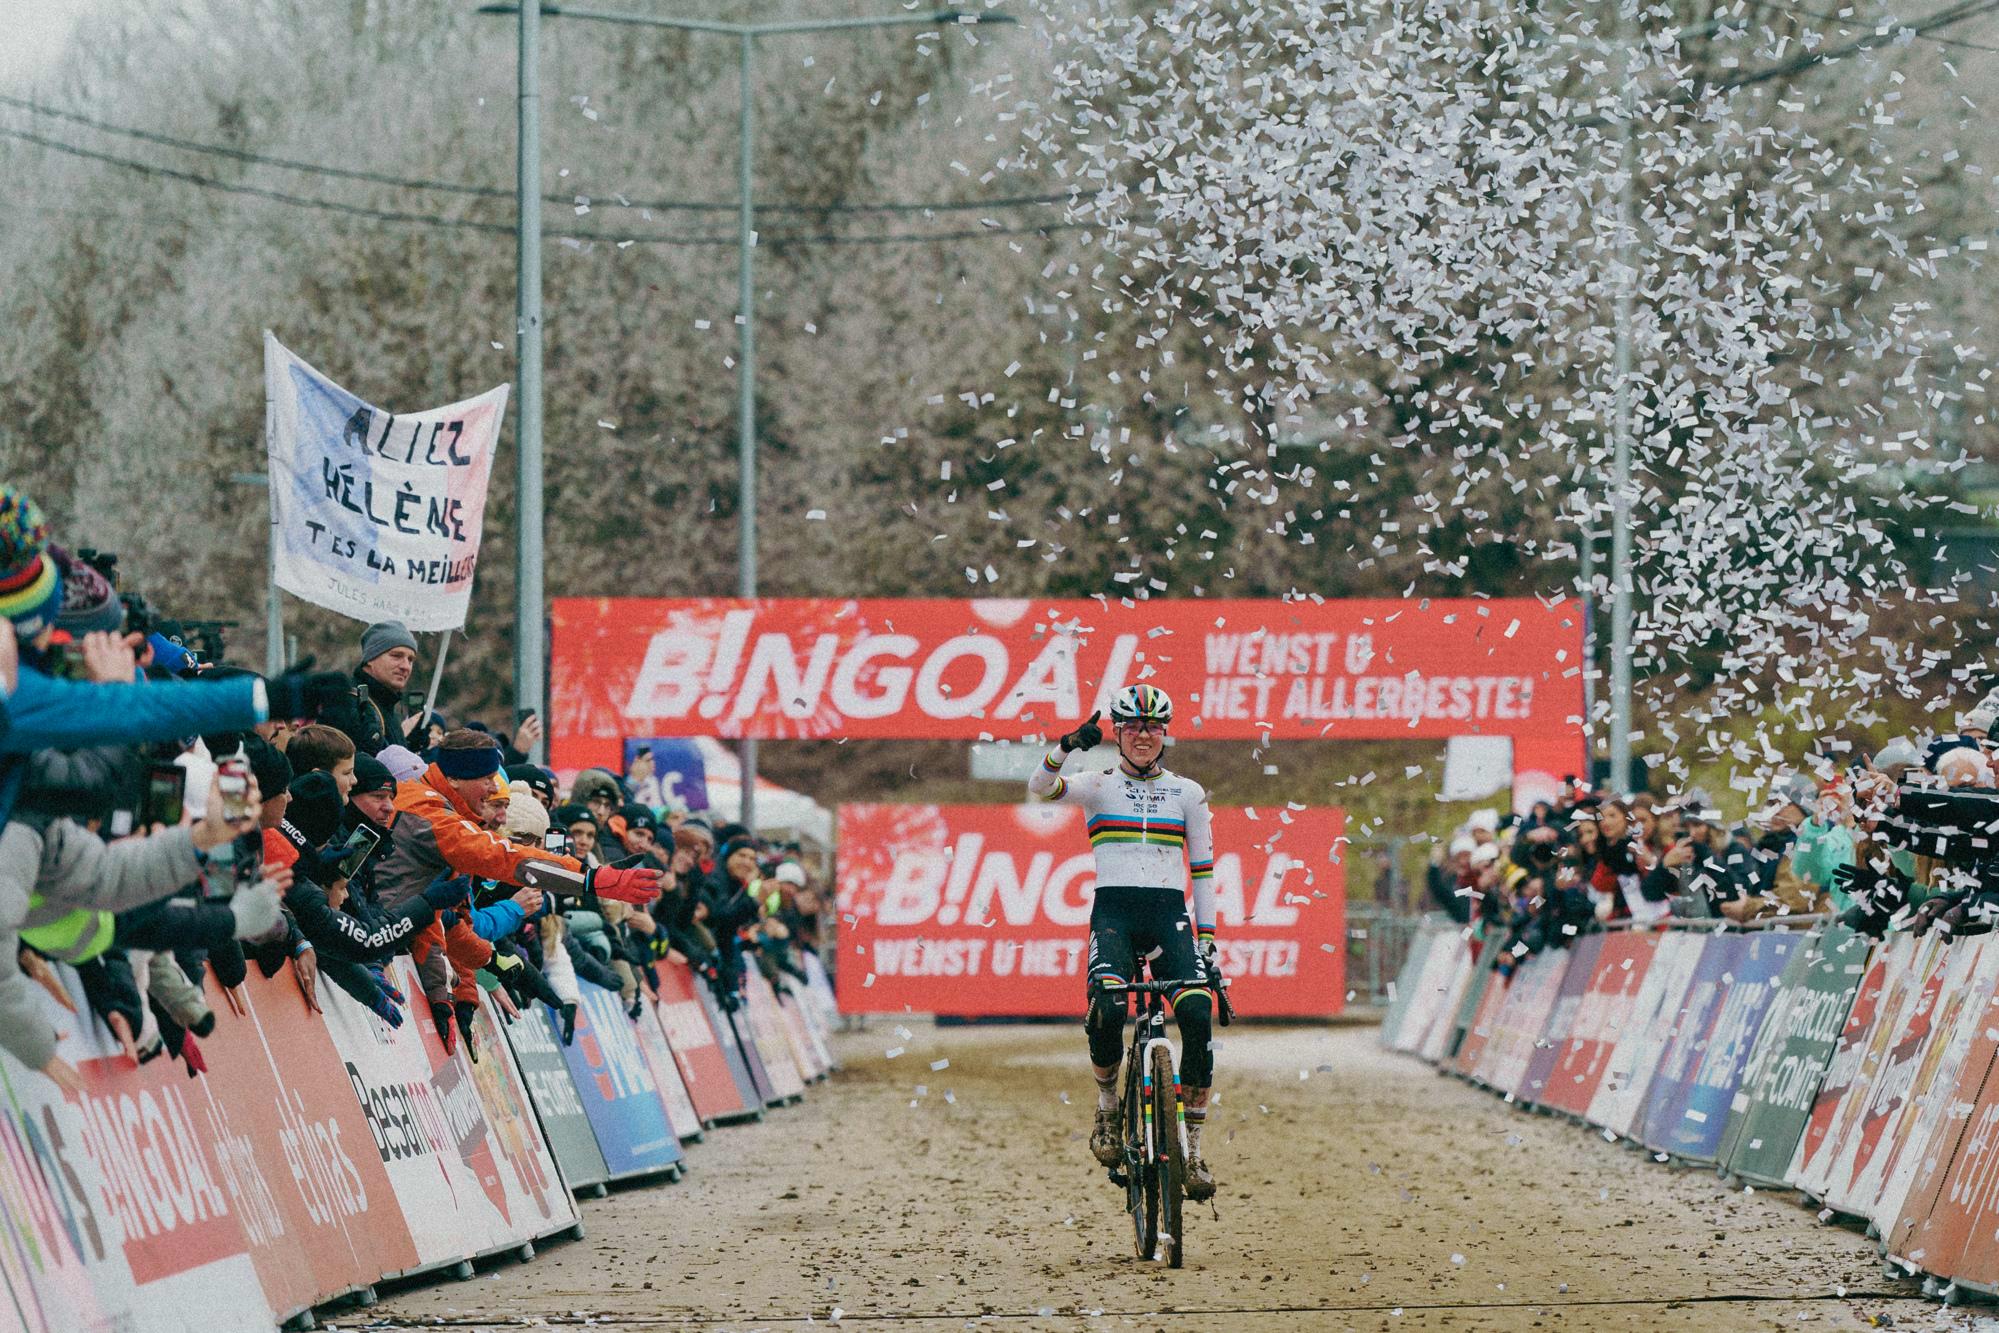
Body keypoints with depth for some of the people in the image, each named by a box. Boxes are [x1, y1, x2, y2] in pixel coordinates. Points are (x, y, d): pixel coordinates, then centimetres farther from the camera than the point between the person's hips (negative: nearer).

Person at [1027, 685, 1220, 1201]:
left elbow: (1203, 872, 13)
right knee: (1107, 1009, -30)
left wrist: (1207, 942, 7)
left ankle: (1192, 1146, -12)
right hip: (1113, 911, -1)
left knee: (1198, 1015, -22)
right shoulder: (1100, 786, 7)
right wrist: (1068, 747, -32)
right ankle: (1107, 1106, -1)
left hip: (1170, 914, 2)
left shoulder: (1187, 794, 13)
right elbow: (1040, 787, -13)